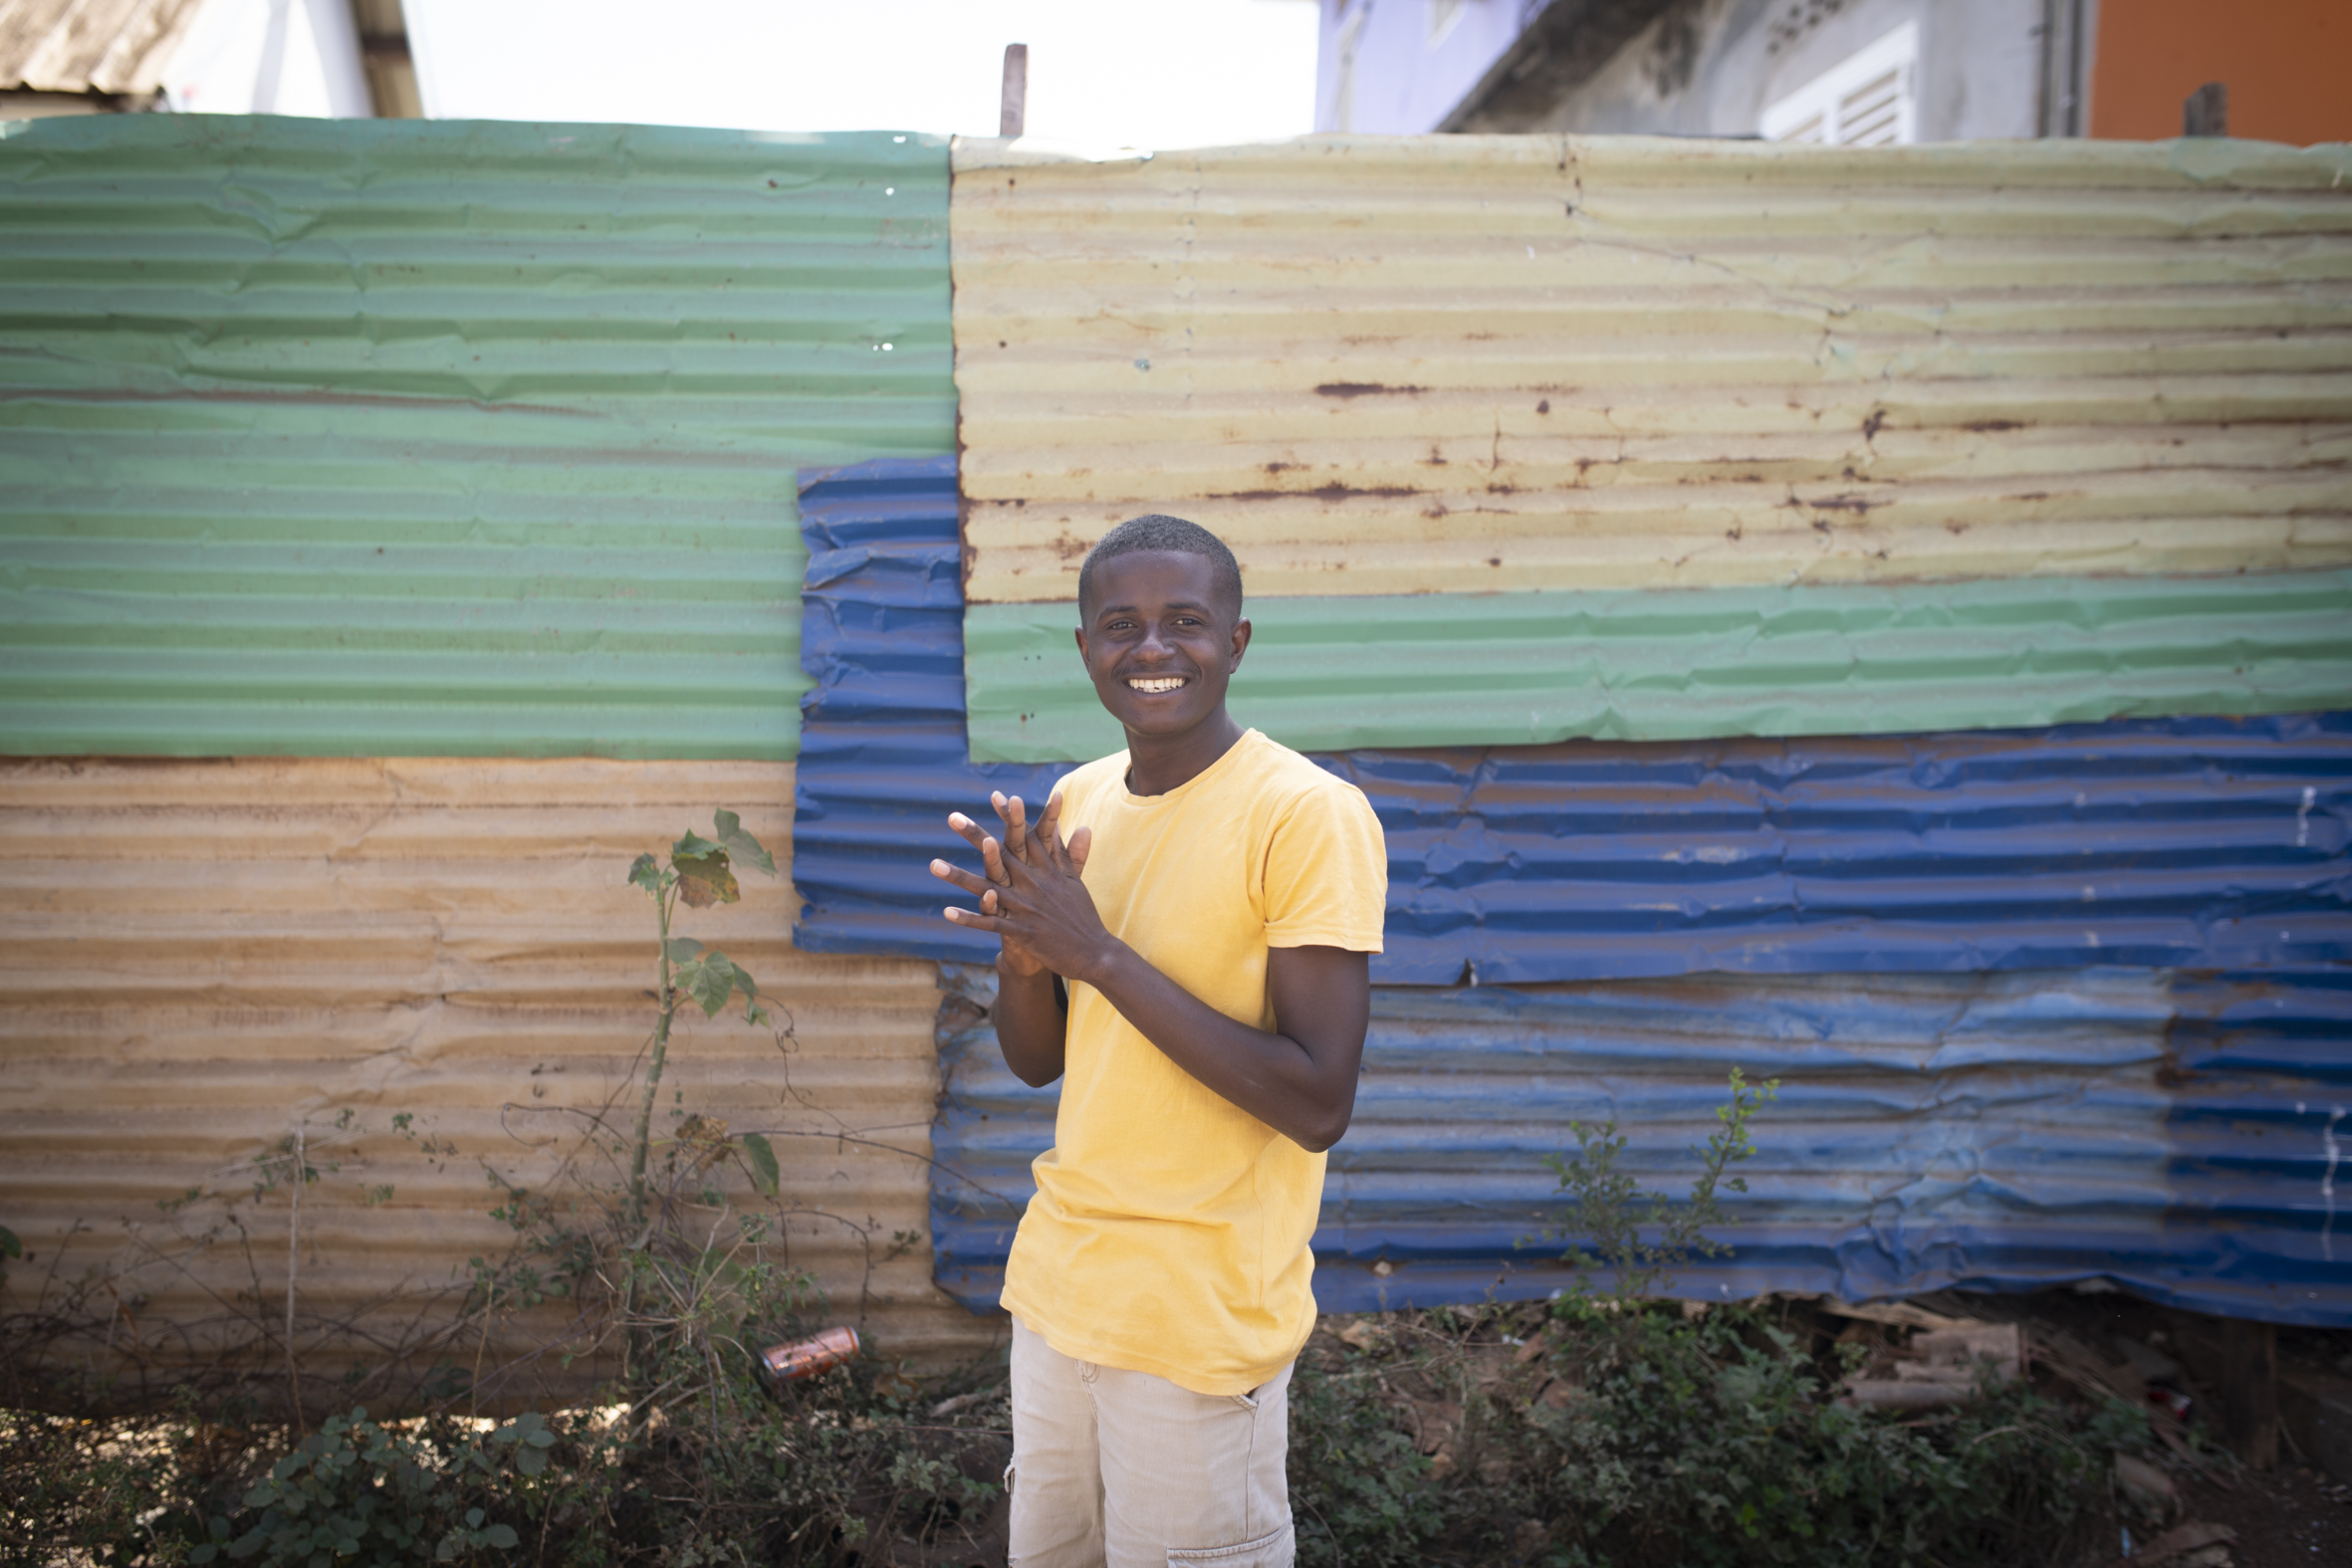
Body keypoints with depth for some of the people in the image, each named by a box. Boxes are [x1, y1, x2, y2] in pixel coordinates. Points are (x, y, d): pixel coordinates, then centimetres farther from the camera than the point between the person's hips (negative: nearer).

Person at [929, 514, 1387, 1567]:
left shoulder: (1309, 816, -17)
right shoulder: (1077, 801, 4)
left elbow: (1319, 1106, -23)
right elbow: (1038, 1062, 9)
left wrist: (1100, 952, -24)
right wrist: (1022, 948, -13)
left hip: (1201, 1323, -6)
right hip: (1058, 1282, 6)